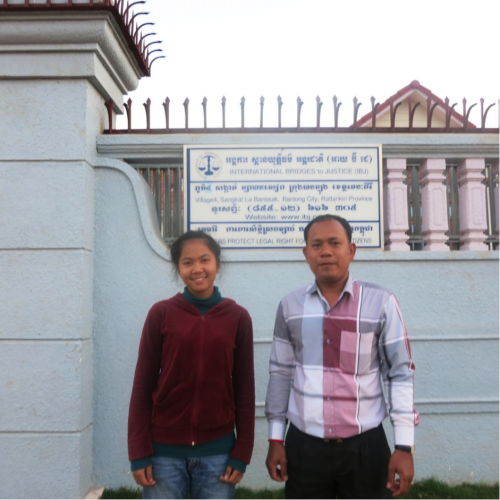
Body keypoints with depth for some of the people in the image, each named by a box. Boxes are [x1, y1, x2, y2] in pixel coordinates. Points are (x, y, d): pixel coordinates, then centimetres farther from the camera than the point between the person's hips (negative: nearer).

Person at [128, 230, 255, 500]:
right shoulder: (161, 313, -5)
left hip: (217, 451, 1)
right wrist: (139, 452, -4)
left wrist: (241, 453, 0)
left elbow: (244, 389, 1)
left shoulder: (238, 317, -2)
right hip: (164, 450, 0)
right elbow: (142, 386, -2)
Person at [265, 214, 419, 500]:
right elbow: (281, 373, 5)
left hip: (365, 446, -1)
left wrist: (404, 446, -6)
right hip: (304, 445, 2)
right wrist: (276, 439, 6)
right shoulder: (290, 306, 0)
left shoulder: (381, 303, -8)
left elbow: (401, 374, -4)